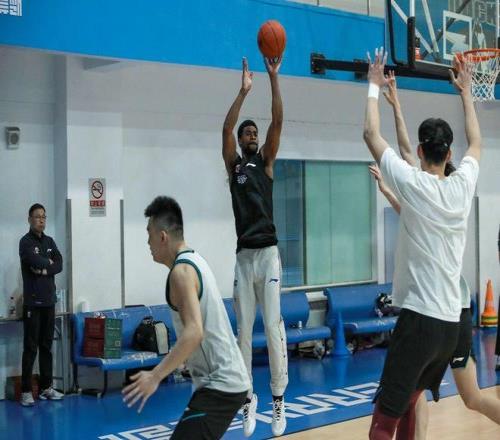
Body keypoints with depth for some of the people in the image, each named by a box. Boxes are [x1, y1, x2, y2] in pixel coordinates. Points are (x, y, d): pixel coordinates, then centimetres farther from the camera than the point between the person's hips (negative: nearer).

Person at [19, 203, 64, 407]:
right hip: (33, 302, -6)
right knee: (30, 347, -4)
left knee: (46, 346, 9)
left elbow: (59, 265, 2)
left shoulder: (49, 241, 13)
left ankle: (46, 388, 15)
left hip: (49, 301, 6)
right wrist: (49, 262, -4)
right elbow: (35, 261, -22)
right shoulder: (26, 241, -5)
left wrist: (45, 270, -13)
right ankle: (26, 391, 0)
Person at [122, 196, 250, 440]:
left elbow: (194, 333, -28)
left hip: (219, 384, -10)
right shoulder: (194, 260, 13)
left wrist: (155, 376, -30)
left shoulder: (181, 271, -16)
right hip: (225, 378, 10)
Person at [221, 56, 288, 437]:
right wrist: (244, 91, -13)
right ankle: (248, 398, 15)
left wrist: (274, 78, -9)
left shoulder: (266, 162, 10)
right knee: (244, 330, 5)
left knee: (274, 326, -6)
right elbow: (226, 128, -7)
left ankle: (279, 399, 1)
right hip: (243, 255, 1)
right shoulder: (233, 164, 10)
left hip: (268, 252, -1)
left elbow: (278, 123, -2)